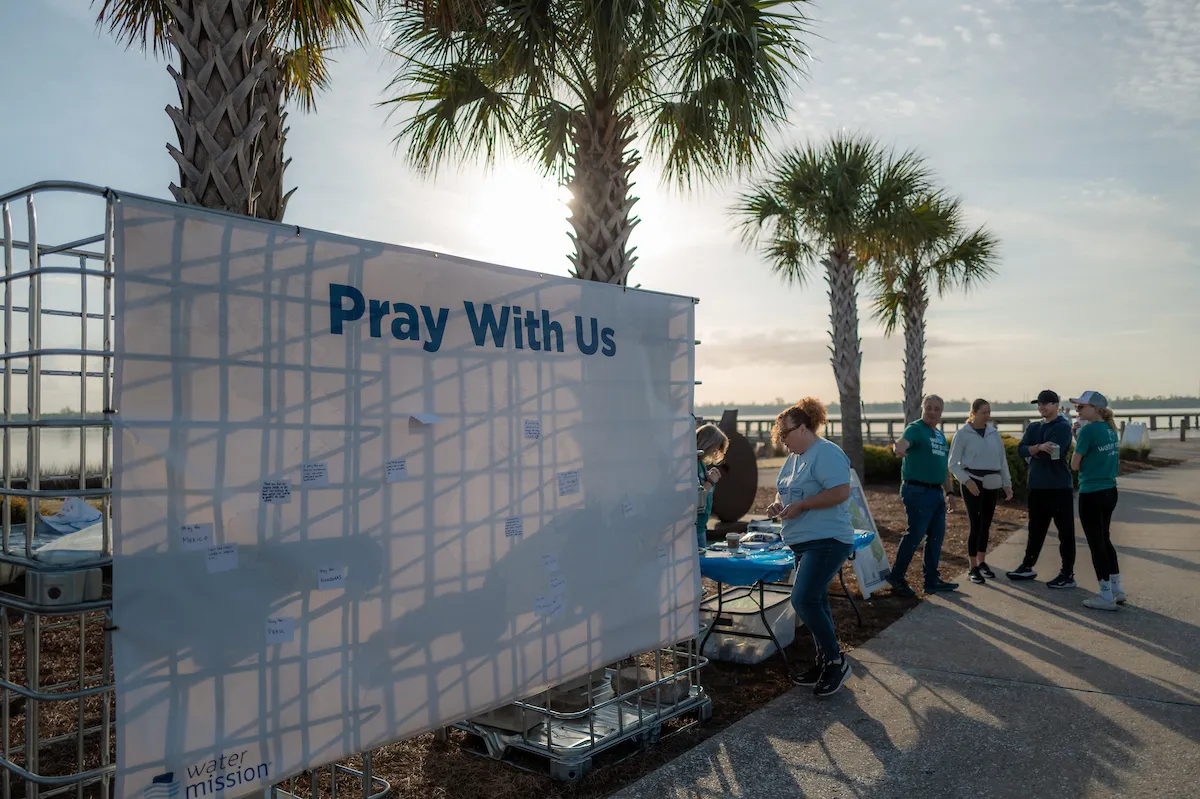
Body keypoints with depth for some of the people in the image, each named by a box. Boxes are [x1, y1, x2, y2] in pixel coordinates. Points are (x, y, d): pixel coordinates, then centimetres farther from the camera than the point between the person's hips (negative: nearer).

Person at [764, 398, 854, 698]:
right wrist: (777, 504, 3)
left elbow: (841, 492, -24)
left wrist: (799, 505, -21)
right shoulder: (794, 457, 15)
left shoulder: (827, 453, -14)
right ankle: (825, 663, 25)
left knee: (804, 599, -17)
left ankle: (836, 662, -2)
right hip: (804, 541, 10)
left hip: (827, 540, -10)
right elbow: (787, 491, 25)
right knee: (815, 602, 14)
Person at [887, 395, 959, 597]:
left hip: (937, 492, 9)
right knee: (915, 534, -7)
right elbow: (903, 442, -31)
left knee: (937, 535, 11)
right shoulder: (916, 428, -8)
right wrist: (899, 448, -55)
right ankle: (896, 578, 3)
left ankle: (932, 580, 21)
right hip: (918, 491, -8)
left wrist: (949, 492, 20)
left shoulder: (941, 435, 18)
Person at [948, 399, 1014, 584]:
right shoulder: (963, 433, -6)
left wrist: (1007, 483, 10)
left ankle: (982, 563, 24)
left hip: (992, 484, 5)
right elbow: (953, 463, -7)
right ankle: (973, 568, 2)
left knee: (986, 525, 11)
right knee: (976, 525, -8)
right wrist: (966, 480, -18)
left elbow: (1002, 459, 14)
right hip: (972, 483, -5)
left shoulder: (994, 433, 8)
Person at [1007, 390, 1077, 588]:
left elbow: (1053, 453, -20)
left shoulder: (1063, 426, -8)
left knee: (1065, 531, -1)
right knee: (1035, 529, 17)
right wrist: (1039, 448, -17)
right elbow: (1021, 449, 0)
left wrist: (1033, 452, -5)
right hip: (1037, 486, 7)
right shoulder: (1034, 427, 14)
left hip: (1059, 486, -7)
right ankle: (1028, 566, 27)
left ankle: (1068, 575, 3)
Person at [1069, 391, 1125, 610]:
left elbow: (1075, 465, -11)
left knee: (1096, 544, 2)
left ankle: (1107, 597, 8)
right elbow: (1116, 463, 18)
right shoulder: (1111, 430, 8)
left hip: (1091, 494, -8)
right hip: (1110, 491, 8)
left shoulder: (1088, 430, -17)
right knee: (1104, 540, 20)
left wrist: (1077, 444, 3)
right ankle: (1117, 590, 27)